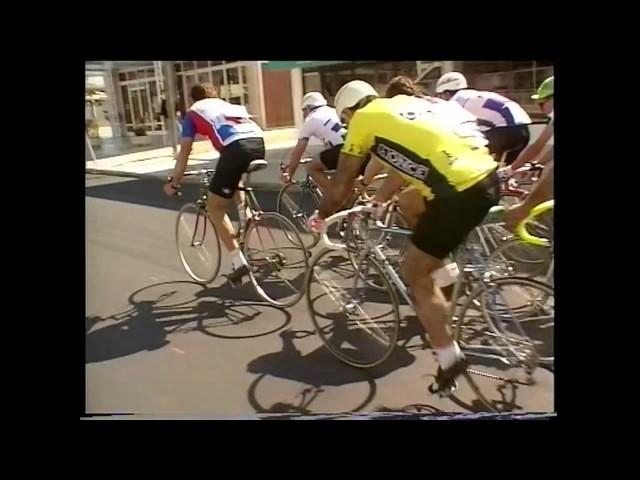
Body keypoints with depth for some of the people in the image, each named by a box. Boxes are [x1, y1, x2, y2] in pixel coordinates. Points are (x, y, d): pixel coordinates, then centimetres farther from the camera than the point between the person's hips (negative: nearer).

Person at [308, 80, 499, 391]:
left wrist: (320, 216, 28)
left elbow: (341, 183, 11)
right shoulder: (403, 103, 24)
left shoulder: (363, 118, 5)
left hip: (461, 192, -8)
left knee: (415, 275, 8)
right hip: (487, 175, 8)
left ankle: (449, 361, 15)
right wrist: (383, 196, 50)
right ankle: (442, 271, 34)